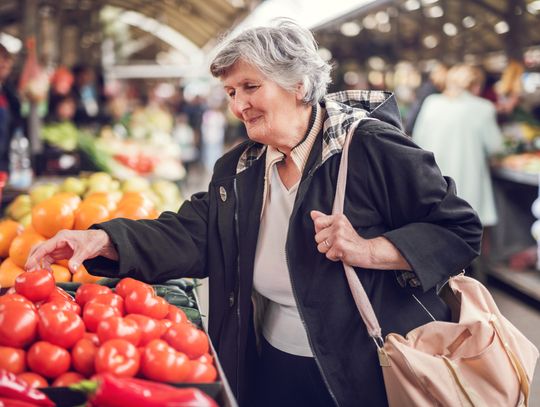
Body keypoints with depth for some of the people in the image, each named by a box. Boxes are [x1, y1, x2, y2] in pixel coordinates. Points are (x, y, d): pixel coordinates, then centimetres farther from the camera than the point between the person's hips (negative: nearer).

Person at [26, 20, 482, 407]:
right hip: (271, 369, 6)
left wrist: (370, 250, -28)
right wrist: (104, 240, -17)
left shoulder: (371, 146, -16)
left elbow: (460, 230, -14)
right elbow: (191, 236, -3)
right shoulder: (238, 170, 4)